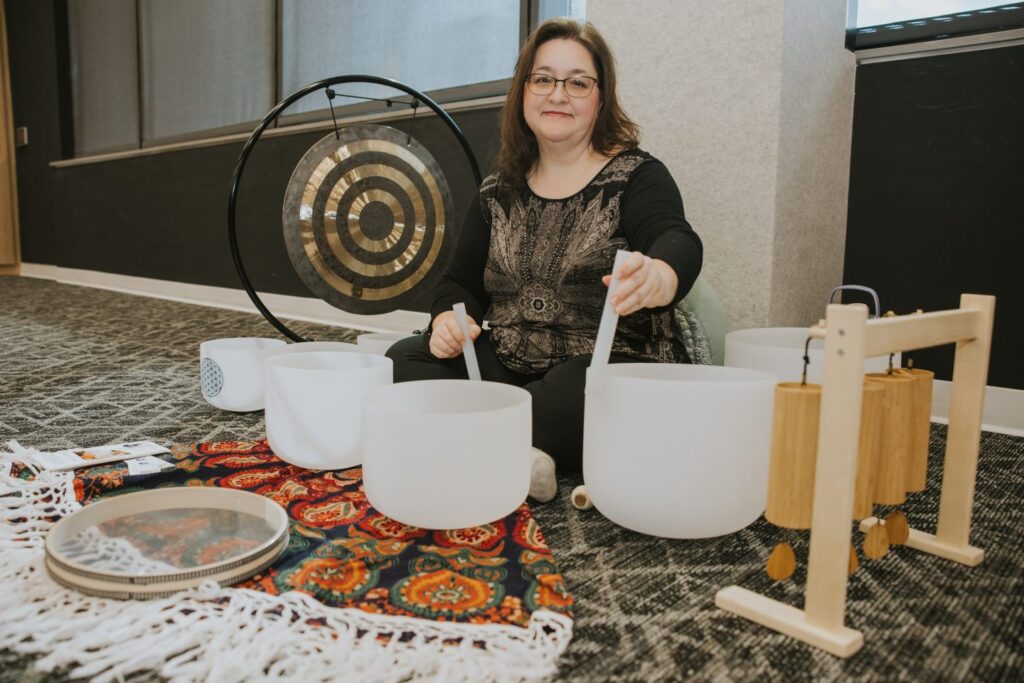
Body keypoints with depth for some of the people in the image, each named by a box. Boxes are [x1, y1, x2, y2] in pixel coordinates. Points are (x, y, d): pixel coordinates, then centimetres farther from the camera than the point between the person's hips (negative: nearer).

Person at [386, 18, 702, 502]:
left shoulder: (638, 177, -1)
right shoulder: (498, 193, 13)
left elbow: (678, 244, -21)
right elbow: (461, 283, 15)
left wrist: (656, 277, -47)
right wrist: (449, 319, -11)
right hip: (502, 367, 5)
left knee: (579, 393, -38)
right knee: (403, 361, -15)